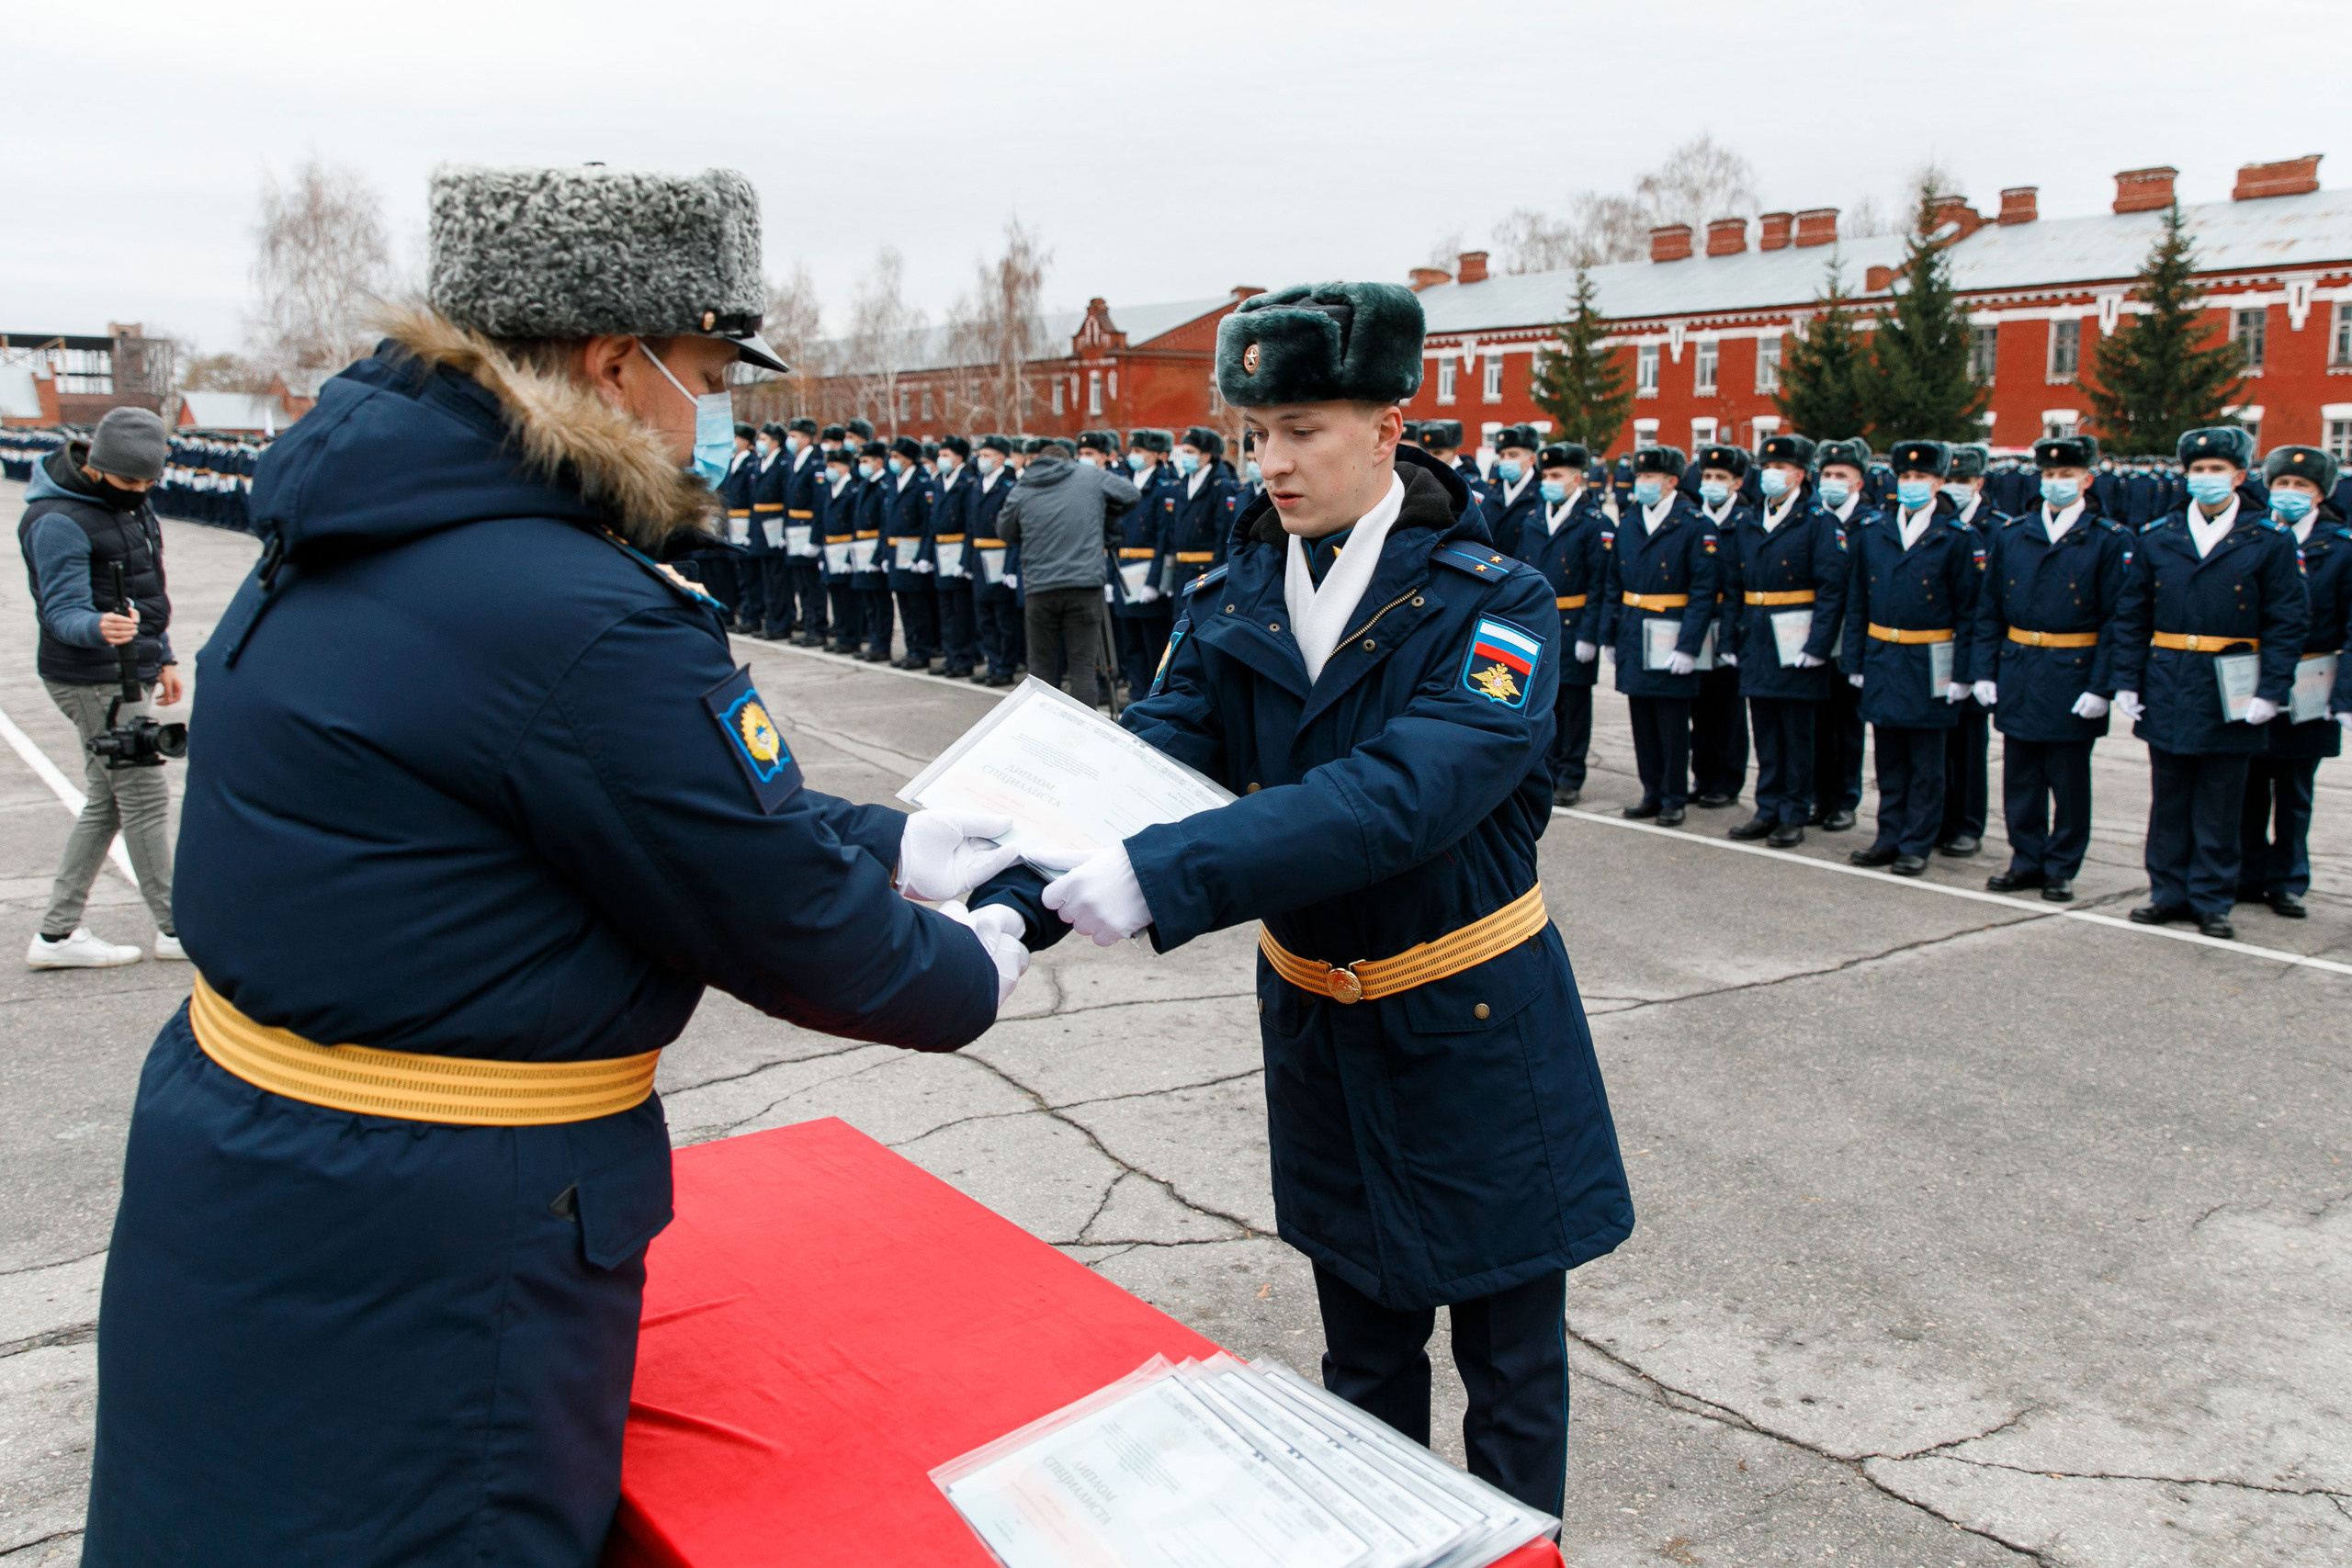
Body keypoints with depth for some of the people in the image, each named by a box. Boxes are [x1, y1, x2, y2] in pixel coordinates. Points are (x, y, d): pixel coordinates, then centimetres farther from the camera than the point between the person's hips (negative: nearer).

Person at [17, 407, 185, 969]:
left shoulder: (128, 500, 11)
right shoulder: (58, 520, -17)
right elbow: (63, 611, -20)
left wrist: (163, 656, 22)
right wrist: (99, 627, -41)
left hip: (129, 673, 9)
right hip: (94, 682, -9)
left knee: (105, 802, 11)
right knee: (144, 797, -3)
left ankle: (57, 932, 18)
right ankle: (174, 928, 8)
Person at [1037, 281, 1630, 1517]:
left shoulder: (1493, 605, -17)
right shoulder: (1231, 601, -2)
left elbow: (1402, 794, -32)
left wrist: (1164, 875, -42)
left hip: (1475, 1031, -4)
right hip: (1314, 1021, 5)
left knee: (1509, 1363, 13)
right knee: (1364, 1356, 22)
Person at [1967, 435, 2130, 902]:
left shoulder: (2110, 540, -3)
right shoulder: (2008, 534, 8)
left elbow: (2117, 620, -6)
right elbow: (1989, 610, 10)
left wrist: (2101, 686, -13)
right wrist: (1984, 671, 3)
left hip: (2073, 677, -3)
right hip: (2017, 675, 3)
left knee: (2070, 782, 6)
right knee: (2021, 778, 10)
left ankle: (2062, 868, 17)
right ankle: (2027, 859, 22)